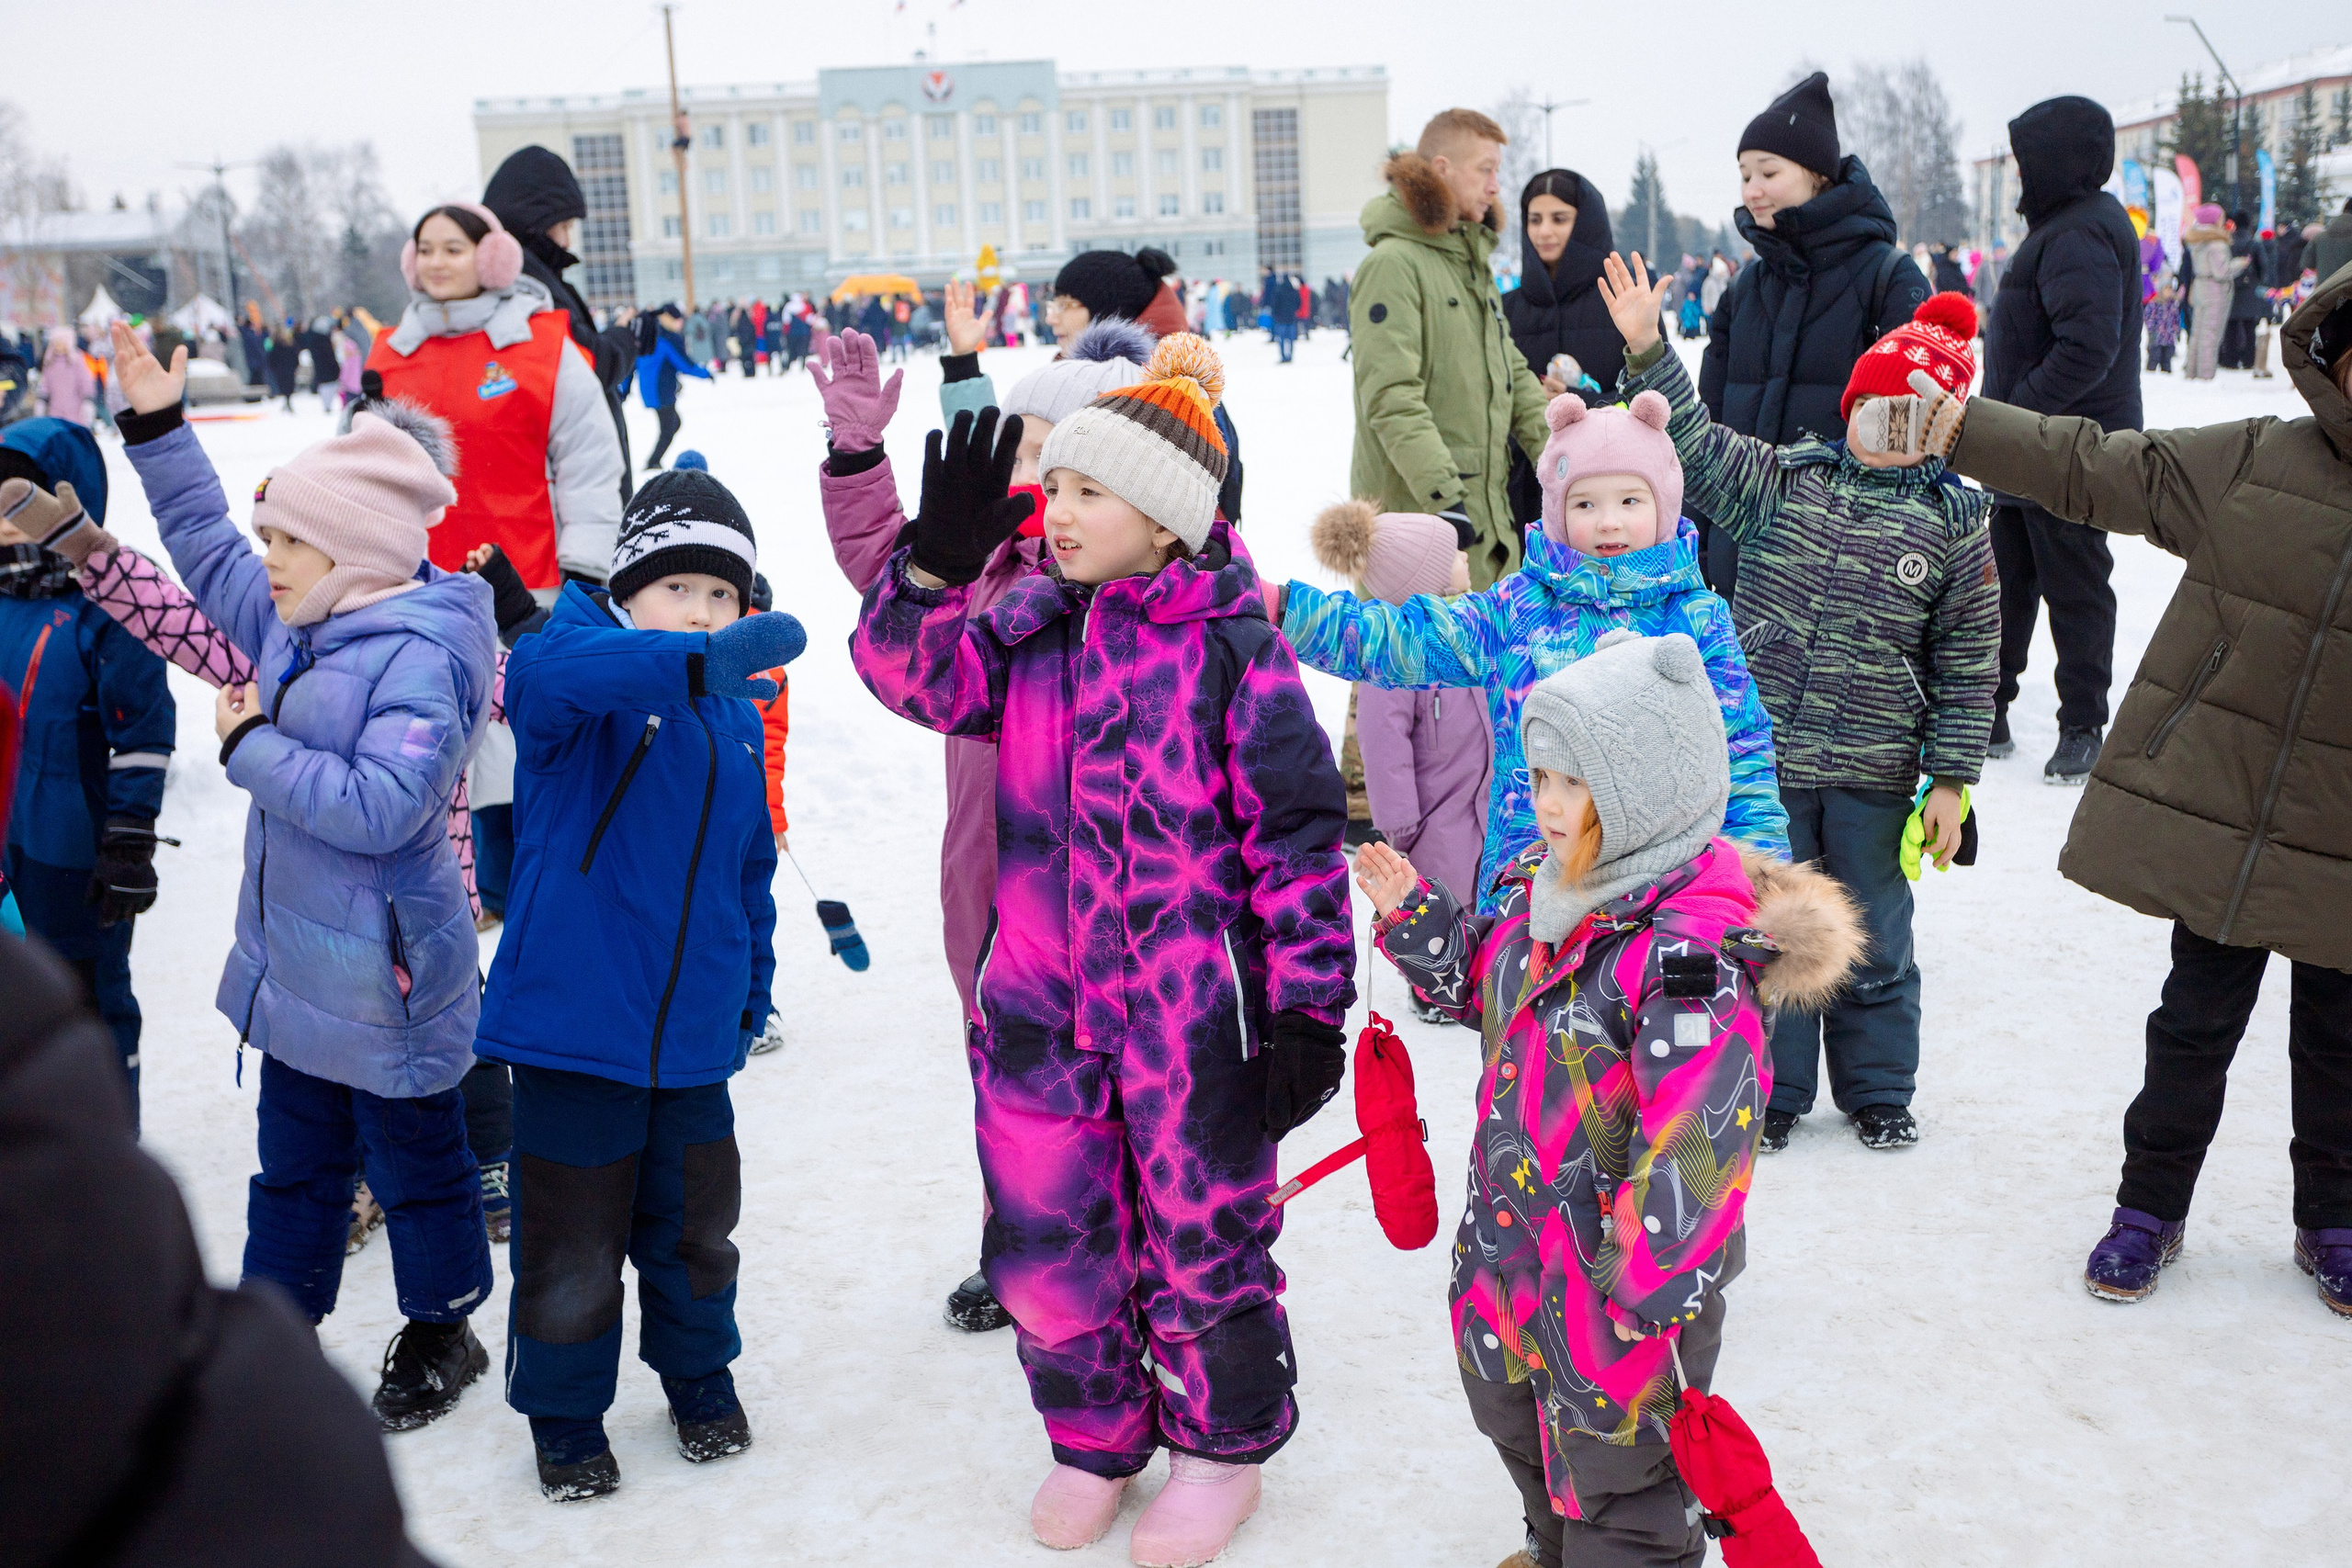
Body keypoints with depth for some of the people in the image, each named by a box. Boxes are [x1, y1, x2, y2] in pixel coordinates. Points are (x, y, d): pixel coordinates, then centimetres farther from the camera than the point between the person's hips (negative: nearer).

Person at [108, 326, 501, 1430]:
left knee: (414, 1161, 11)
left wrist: (254, 748, -24)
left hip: (385, 981, -9)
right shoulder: (294, 623, 3)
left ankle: (440, 1331, 31)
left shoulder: (419, 656, -24)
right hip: (296, 965, 9)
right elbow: (208, 551, 21)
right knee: (293, 1159, 20)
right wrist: (157, 430, 18)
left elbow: (381, 808, -33)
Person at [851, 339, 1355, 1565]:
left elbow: (1297, 833, -10)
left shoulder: (1231, 644, -10)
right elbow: (915, 673, -8)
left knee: (1202, 1232, 11)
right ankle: (1093, 1435, 38)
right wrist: (937, 562, -24)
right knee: (1047, 1234, 14)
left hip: (1193, 1009, -5)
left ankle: (1223, 1444, 35)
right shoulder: (1031, 624, 5)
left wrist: (1307, 1009, -11)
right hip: (1041, 1004, 5)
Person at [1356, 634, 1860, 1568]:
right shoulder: (1547, 889, -1)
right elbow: (1487, 984, 17)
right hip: (1513, 1241, 9)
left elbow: (1699, 1132, -30)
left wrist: (1647, 1281, -26)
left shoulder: (1690, 951, -29)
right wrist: (1415, 918, 3)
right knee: (1517, 1420, 29)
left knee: (1610, 1456, 9)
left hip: (1618, 1261, -9)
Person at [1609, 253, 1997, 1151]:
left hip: (1874, 778, 0)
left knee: (1874, 942, 13)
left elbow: (1968, 667, 0)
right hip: (1764, 762, 1)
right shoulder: (1779, 484, 2)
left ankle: (1878, 1091, 32)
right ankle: (1771, 1090, 26)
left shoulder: (1954, 529, -1)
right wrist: (1646, 351, -16)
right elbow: (1693, 443, -2)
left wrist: (1951, 781, -2)